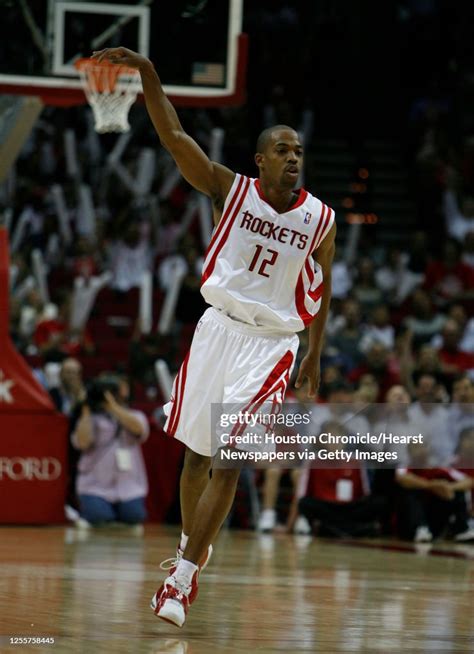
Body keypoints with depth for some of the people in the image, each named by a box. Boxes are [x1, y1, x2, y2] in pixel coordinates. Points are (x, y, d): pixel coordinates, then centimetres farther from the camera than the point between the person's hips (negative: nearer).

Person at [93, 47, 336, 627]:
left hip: (271, 345, -1)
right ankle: (192, 547, 31)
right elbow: (174, 137, -11)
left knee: (229, 462, -11)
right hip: (218, 328, 2)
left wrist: (315, 355, 14)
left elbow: (321, 286, 11)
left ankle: (181, 578, -11)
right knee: (196, 454, 9)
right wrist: (147, 72, -23)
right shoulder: (232, 190, -3)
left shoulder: (320, 220, -2)